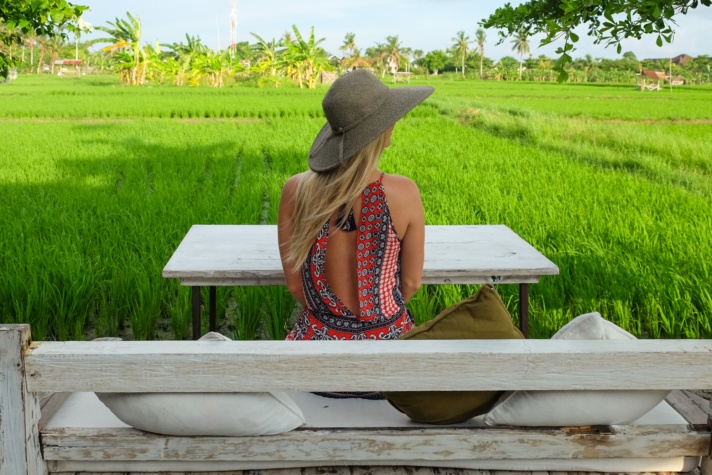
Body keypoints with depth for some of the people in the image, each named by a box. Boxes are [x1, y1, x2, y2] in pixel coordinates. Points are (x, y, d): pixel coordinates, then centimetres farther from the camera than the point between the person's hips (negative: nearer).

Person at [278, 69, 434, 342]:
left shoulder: (296, 191, -13)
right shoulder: (404, 193, -18)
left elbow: (294, 284, -4)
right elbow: (411, 283, -5)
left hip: (320, 334, 1)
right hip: (387, 336, 0)